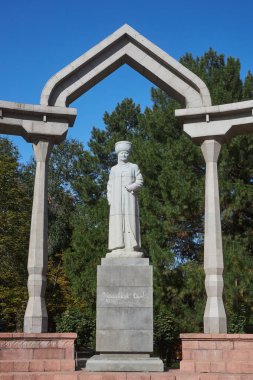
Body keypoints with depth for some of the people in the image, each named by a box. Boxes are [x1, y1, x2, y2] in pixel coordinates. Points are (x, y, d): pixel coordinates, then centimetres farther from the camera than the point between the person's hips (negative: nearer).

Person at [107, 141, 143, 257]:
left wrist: (132, 186, -15)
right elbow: (110, 185, 15)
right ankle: (118, 249, -10)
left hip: (129, 198, -2)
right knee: (117, 222, -7)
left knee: (130, 221, -11)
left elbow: (140, 181, 4)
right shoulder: (114, 169, 17)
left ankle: (131, 249, -14)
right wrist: (109, 198, 1)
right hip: (117, 199, 2)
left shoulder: (133, 167, 11)